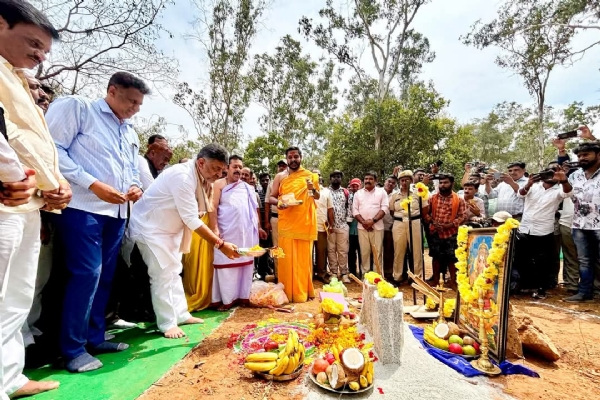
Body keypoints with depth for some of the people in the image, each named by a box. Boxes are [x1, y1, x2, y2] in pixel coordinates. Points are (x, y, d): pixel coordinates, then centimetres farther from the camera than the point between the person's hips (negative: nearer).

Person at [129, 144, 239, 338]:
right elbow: (191, 219, -34)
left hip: (168, 227, 10)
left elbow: (193, 214, 2)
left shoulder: (200, 177, -2)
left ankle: (181, 314, 27)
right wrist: (221, 244, -35)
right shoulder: (183, 176, -31)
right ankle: (167, 323, 8)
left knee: (174, 270, 15)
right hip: (149, 226, -10)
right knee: (163, 274, -7)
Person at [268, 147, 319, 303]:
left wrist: (313, 189, -12)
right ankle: (288, 292, 13)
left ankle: (303, 291, 18)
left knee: (304, 258, 5)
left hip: (305, 223, 0)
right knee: (287, 258, 1)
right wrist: (278, 203, -16)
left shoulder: (310, 176, 8)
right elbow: (271, 197, 7)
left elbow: (318, 196, 11)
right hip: (286, 223, 0)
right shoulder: (280, 176, 8)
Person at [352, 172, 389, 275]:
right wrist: (363, 222, -9)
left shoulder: (381, 192, 6)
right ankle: (365, 274, 15)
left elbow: (384, 208, -3)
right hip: (362, 227, 2)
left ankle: (378, 274, 10)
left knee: (378, 251, 1)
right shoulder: (358, 193, 11)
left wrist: (373, 220, -14)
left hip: (377, 226, -1)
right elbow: (355, 210, 5)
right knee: (364, 251, 5)